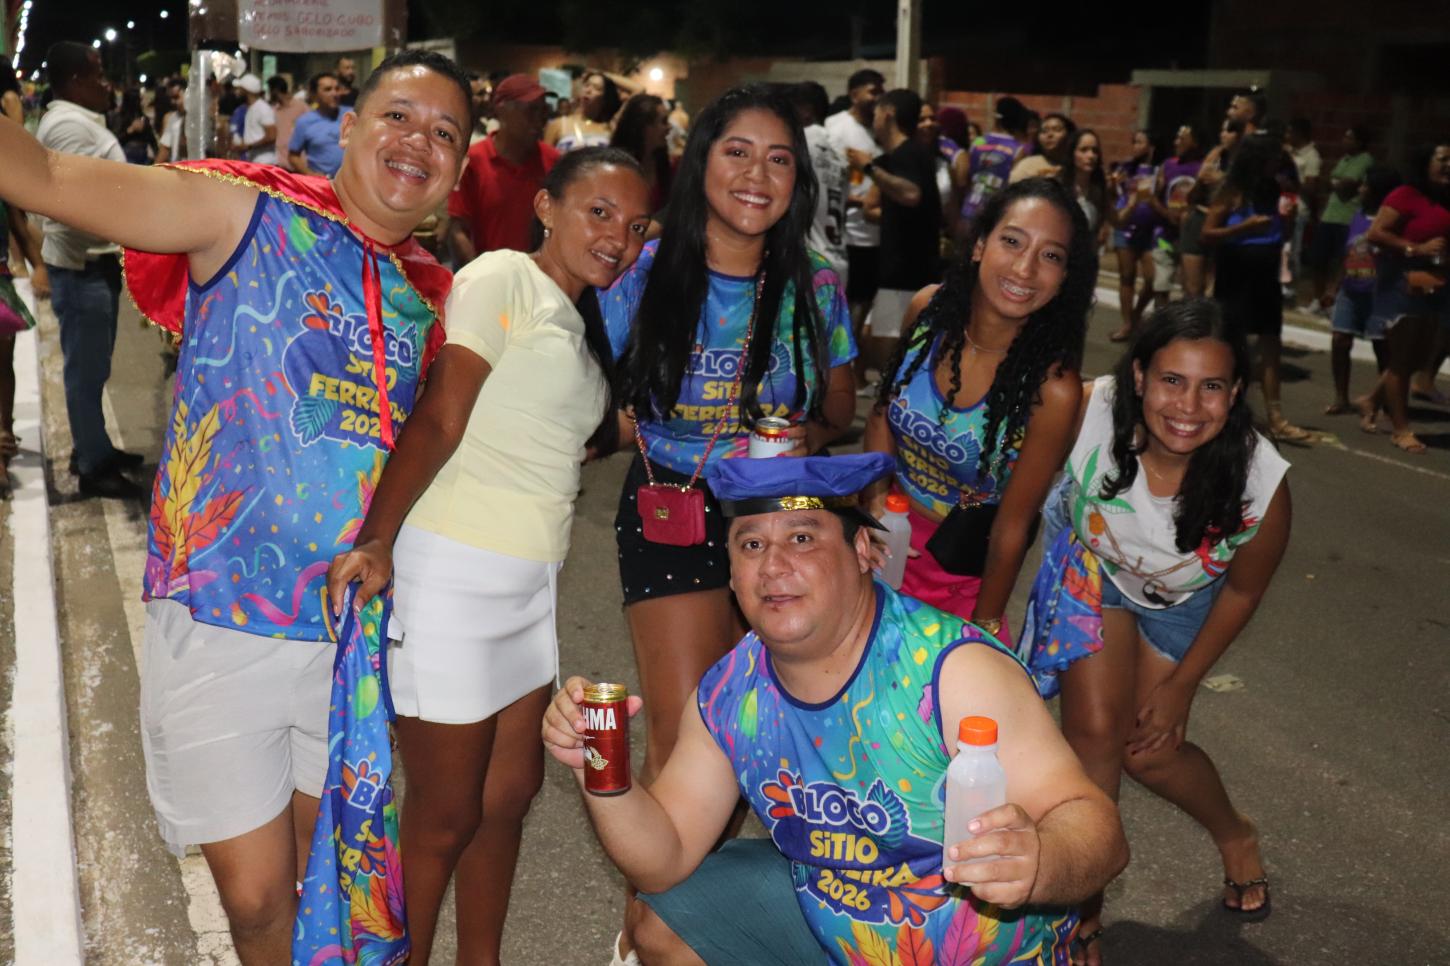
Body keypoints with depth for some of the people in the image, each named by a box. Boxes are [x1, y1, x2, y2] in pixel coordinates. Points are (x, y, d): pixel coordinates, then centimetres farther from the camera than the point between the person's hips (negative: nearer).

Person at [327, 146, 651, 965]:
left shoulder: (582, 324, 17)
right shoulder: (502, 279, -9)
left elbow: (554, 445, 14)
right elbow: (438, 420, -19)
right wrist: (378, 541, -27)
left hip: (532, 581, 9)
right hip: (454, 570, -8)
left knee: (510, 793, 17)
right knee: (445, 816, 2)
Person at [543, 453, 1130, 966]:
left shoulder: (955, 673, -29)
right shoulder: (729, 694, -10)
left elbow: (1094, 827, -33)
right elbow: (665, 858, -3)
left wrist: (1036, 865, -56)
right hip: (822, 916, 6)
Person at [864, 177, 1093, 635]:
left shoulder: (1052, 387, -28)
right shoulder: (930, 308, -16)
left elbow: (1013, 527, -19)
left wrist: (983, 629, -10)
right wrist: (877, 498, -10)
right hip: (889, 537, 4)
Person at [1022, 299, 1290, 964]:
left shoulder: (1262, 484, -35)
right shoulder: (1088, 413, -38)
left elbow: (1242, 591, -13)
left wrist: (1182, 685, -4)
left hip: (1183, 597, 0)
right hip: (1089, 566, 0)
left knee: (1148, 750, 5)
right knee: (1095, 728, -10)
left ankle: (1236, 836, 40)